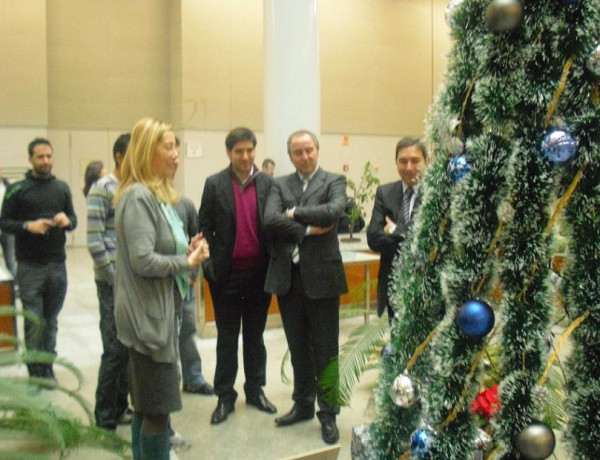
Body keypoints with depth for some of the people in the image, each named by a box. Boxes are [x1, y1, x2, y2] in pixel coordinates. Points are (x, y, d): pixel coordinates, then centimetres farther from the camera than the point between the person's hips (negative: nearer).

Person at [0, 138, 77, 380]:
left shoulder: (62, 187, 10)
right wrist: (28, 226, -19)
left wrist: (67, 220, -10)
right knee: (34, 323, 0)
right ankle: (36, 375, 11)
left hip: (57, 265, 3)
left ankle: (48, 371, 22)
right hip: (30, 267, -3)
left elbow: (74, 220, 12)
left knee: (51, 321, 10)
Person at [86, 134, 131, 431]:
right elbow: (94, 242, -13)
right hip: (114, 282, -6)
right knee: (116, 350, 0)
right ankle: (105, 419, 16)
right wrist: (116, 280, -12)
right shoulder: (101, 189, -8)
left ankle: (121, 407, 29)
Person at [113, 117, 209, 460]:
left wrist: (188, 251, -1)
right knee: (158, 408, 0)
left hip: (161, 310, 10)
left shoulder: (159, 195, 12)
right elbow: (143, 260, -25)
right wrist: (188, 261, -13)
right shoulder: (138, 197, -17)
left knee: (147, 406, 20)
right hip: (149, 313, -10)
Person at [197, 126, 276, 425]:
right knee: (227, 338, 8)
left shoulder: (267, 184, 3)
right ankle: (225, 397, 19)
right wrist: (209, 266, -8)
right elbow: (204, 228, 0)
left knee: (255, 335, 14)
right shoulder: (214, 184, -1)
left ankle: (255, 390, 27)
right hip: (227, 274, -1)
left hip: (259, 273, 2)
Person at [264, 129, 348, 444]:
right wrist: (308, 229, -14)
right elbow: (270, 218, -8)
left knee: (325, 349, 5)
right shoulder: (280, 185, 9)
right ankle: (303, 404, 31)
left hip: (321, 274, -3)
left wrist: (295, 212, -10)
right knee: (298, 347, 15)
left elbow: (334, 210, -19)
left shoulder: (334, 181, 2)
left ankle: (328, 414, 19)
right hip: (287, 275, 3)